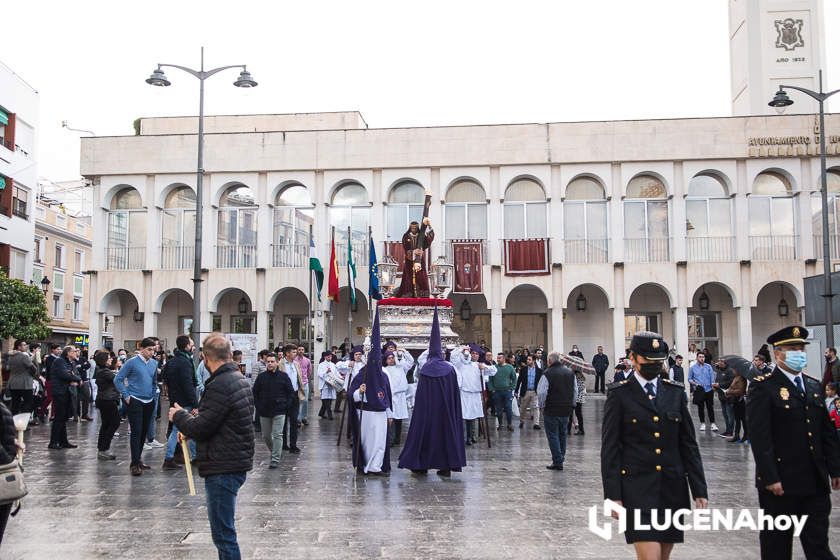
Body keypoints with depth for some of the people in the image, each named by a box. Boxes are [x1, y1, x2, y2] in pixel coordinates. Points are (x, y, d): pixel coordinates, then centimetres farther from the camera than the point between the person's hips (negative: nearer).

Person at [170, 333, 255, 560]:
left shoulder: (219, 386, -20)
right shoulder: (241, 380, 11)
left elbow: (199, 429, -18)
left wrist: (179, 415, -1)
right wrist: (200, 416, 20)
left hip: (222, 468, -10)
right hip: (239, 462, 10)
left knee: (223, 532, -3)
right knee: (224, 527, 22)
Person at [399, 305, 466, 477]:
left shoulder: (425, 370, -6)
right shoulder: (450, 369, -1)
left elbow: (419, 395, -7)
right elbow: (456, 394, 2)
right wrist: (452, 409, 9)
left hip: (427, 410, -2)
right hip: (446, 411, 2)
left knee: (425, 431, 8)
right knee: (446, 431, 8)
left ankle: (421, 465, 11)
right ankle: (447, 465, 8)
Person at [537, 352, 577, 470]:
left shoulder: (547, 373, -15)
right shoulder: (570, 372, 5)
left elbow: (541, 392, -17)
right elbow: (575, 391, 11)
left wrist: (542, 406, -3)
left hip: (551, 410, -6)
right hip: (566, 410, 6)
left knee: (553, 435, 1)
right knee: (562, 435, 17)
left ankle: (557, 462, -1)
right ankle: (561, 458, 24)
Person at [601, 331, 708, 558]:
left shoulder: (676, 392, 9)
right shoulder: (619, 394, -3)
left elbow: (688, 444, 10)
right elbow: (610, 448, -4)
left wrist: (699, 490, 5)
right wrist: (612, 495, -9)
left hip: (673, 487, 4)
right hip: (637, 487, -4)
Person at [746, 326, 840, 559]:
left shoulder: (814, 386, 13)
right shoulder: (762, 387, -9)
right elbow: (760, 437, -15)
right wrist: (770, 478, -18)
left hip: (816, 482, 5)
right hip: (780, 482, -5)